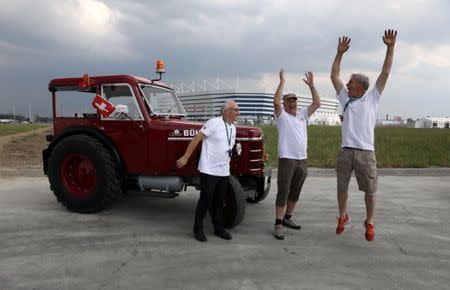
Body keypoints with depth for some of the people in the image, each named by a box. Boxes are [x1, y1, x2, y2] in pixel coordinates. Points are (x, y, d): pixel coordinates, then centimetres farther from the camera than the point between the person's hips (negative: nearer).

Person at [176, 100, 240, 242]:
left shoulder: (233, 128, 12)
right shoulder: (214, 123, -12)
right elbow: (196, 139, -14)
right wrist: (185, 158, -15)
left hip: (224, 172, 7)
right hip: (209, 170, -7)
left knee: (219, 201, 14)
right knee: (205, 200, 1)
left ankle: (219, 228, 27)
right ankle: (198, 229, 16)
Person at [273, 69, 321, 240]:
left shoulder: (302, 115, 16)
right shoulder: (282, 115, 0)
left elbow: (317, 103, 10)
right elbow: (276, 101, -19)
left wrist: (311, 85, 5)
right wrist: (282, 82, -14)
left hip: (302, 160, 6)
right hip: (287, 159, -6)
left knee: (295, 192, 14)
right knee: (283, 192, -6)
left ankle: (287, 218, 28)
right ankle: (278, 224, -3)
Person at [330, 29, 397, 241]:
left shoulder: (372, 98, 8)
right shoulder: (346, 99, 14)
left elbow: (385, 73, 3)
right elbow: (334, 76, 13)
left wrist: (390, 47, -1)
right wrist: (340, 53, 9)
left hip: (366, 152, -2)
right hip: (346, 151, 3)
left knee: (370, 191, 5)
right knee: (342, 187, 10)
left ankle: (369, 223, 23)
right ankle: (342, 217, 30)